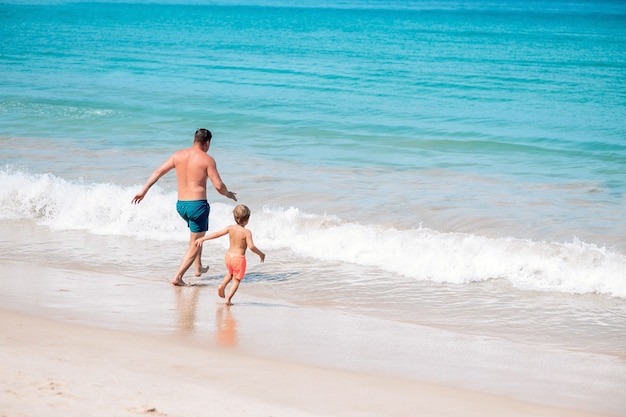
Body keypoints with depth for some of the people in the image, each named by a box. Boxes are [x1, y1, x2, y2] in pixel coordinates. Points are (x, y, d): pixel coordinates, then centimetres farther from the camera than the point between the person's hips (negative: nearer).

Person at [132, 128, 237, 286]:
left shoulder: (178, 155, 5)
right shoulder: (207, 159, -9)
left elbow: (158, 172, 5)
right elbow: (218, 186, -12)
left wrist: (144, 191, 10)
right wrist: (228, 194, 9)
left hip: (181, 204, 6)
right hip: (197, 205, -6)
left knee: (198, 234, 32)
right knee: (195, 245, 5)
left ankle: (198, 268, 36)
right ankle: (177, 277, -4)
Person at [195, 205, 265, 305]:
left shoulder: (230, 228, -3)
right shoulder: (247, 232, -15)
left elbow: (217, 234, -2)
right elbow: (251, 246, -24)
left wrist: (202, 239, 5)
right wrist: (260, 254, -9)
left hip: (229, 255, 5)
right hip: (239, 258, -5)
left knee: (230, 273, 33)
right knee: (236, 280, 7)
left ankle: (222, 286, 16)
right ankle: (228, 299, -3)